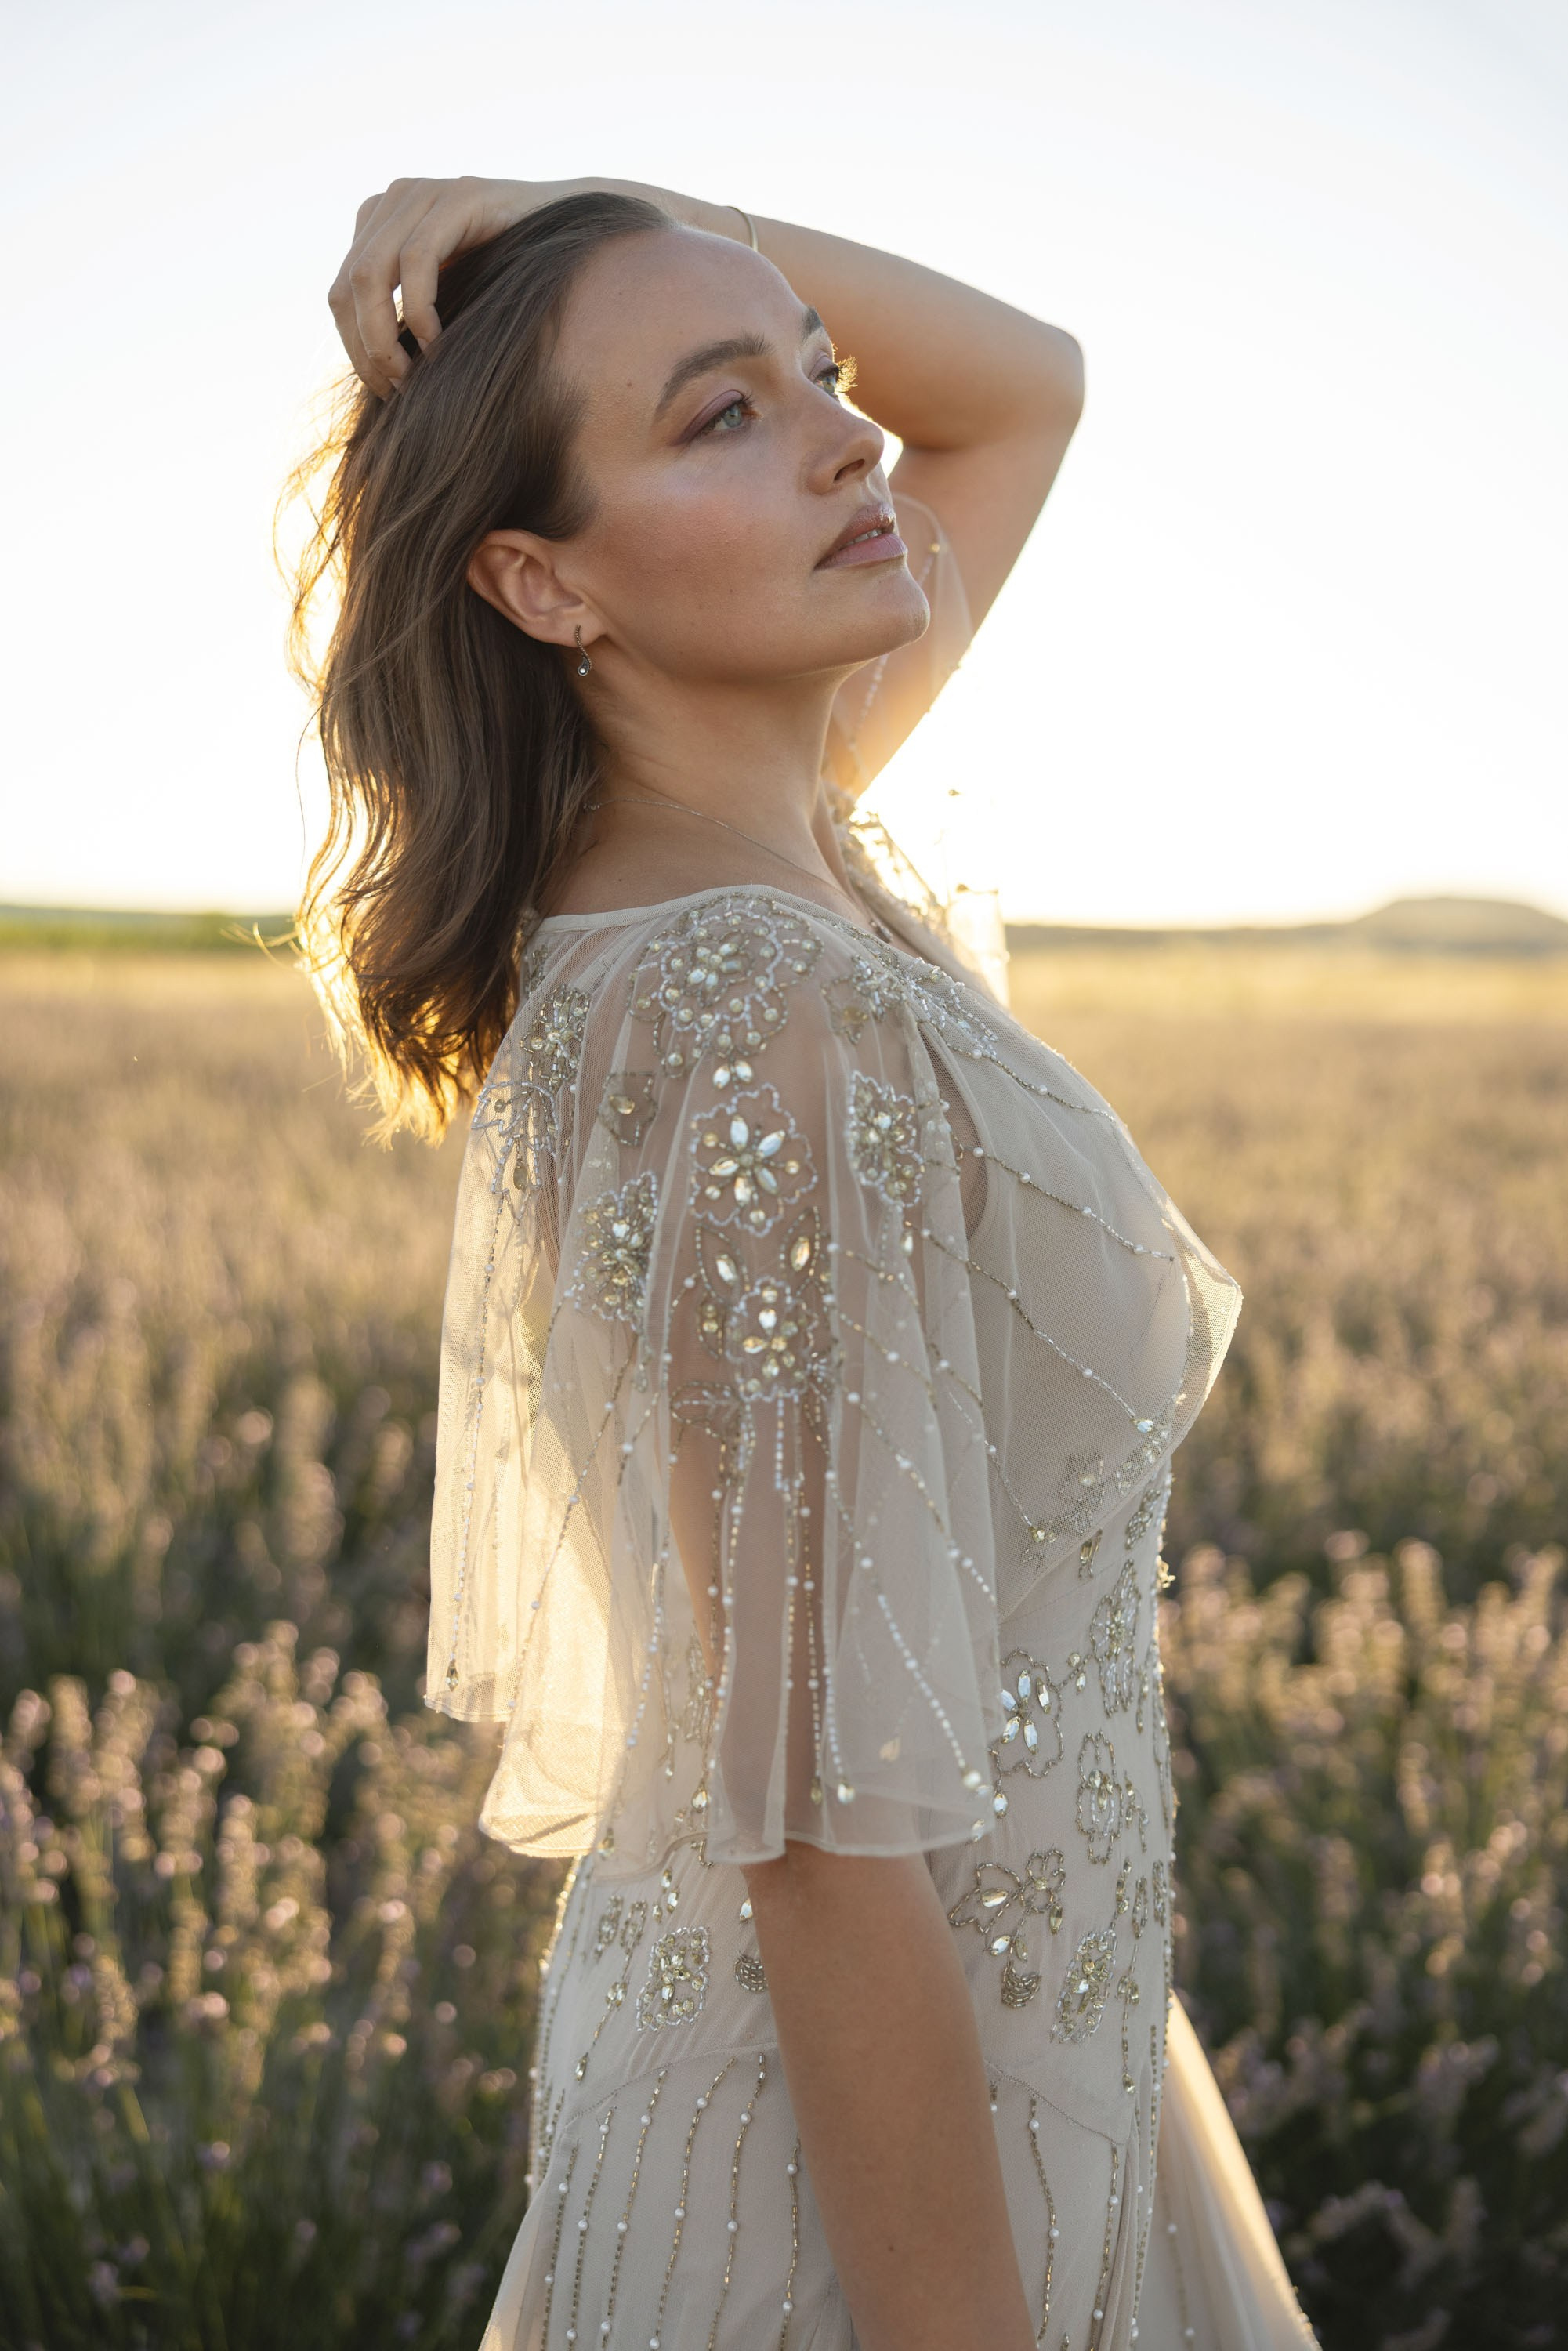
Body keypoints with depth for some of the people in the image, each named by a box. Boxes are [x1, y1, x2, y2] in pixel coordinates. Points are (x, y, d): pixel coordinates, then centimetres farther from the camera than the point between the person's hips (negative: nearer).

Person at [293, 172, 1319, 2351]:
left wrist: (601, 222, -2)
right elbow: (827, 1835, -27)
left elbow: (1029, 382, 12)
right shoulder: (756, 1028, -27)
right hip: (864, 2153, -9)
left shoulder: (762, 849, -1)